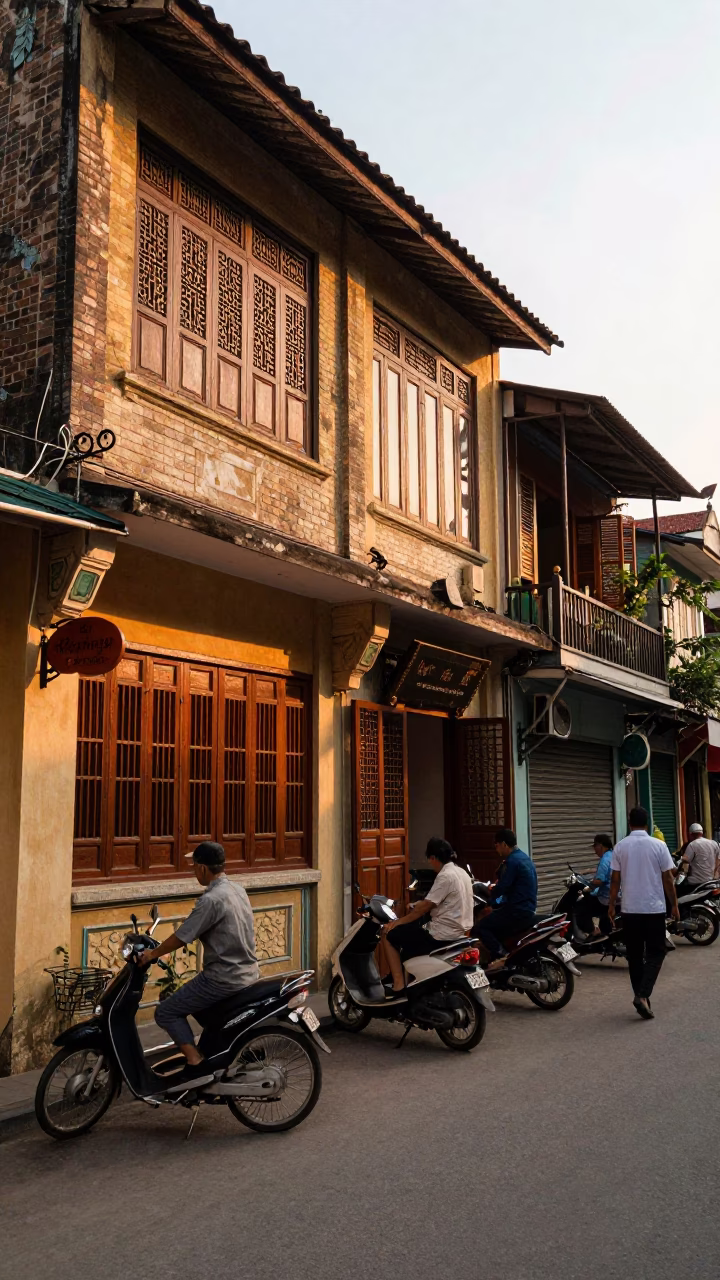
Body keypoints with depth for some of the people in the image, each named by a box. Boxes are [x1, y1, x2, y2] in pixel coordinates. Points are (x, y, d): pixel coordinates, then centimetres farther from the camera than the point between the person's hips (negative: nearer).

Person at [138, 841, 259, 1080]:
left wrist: (152, 954, 0)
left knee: (165, 1013, -1)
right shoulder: (238, 890, 7)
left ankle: (195, 1061, -10)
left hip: (224, 978, -9)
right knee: (192, 998, 33)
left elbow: (181, 937, -15)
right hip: (249, 973, 9)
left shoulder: (211, 899, -20)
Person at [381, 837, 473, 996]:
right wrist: (418, 906, 19)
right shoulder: (461, 872, 11)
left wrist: (398, 921, -10)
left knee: (389, 934, -3)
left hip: (443, 935, -10)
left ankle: (398, 985, -7)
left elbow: (425, 907, -18)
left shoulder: (445, 876, -18)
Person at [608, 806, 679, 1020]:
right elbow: (668, 879, -4)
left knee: (635, 955, 11)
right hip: (654, 908, -2)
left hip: (630, 909, 2)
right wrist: (674, 905, 7)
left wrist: (611, 905, 10)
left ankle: (640, 996, 15)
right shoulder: (658, 845, -7)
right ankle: (642, 995, -10)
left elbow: (615, 880, 0)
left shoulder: (620, 846, -2)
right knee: (655, 953, 6)